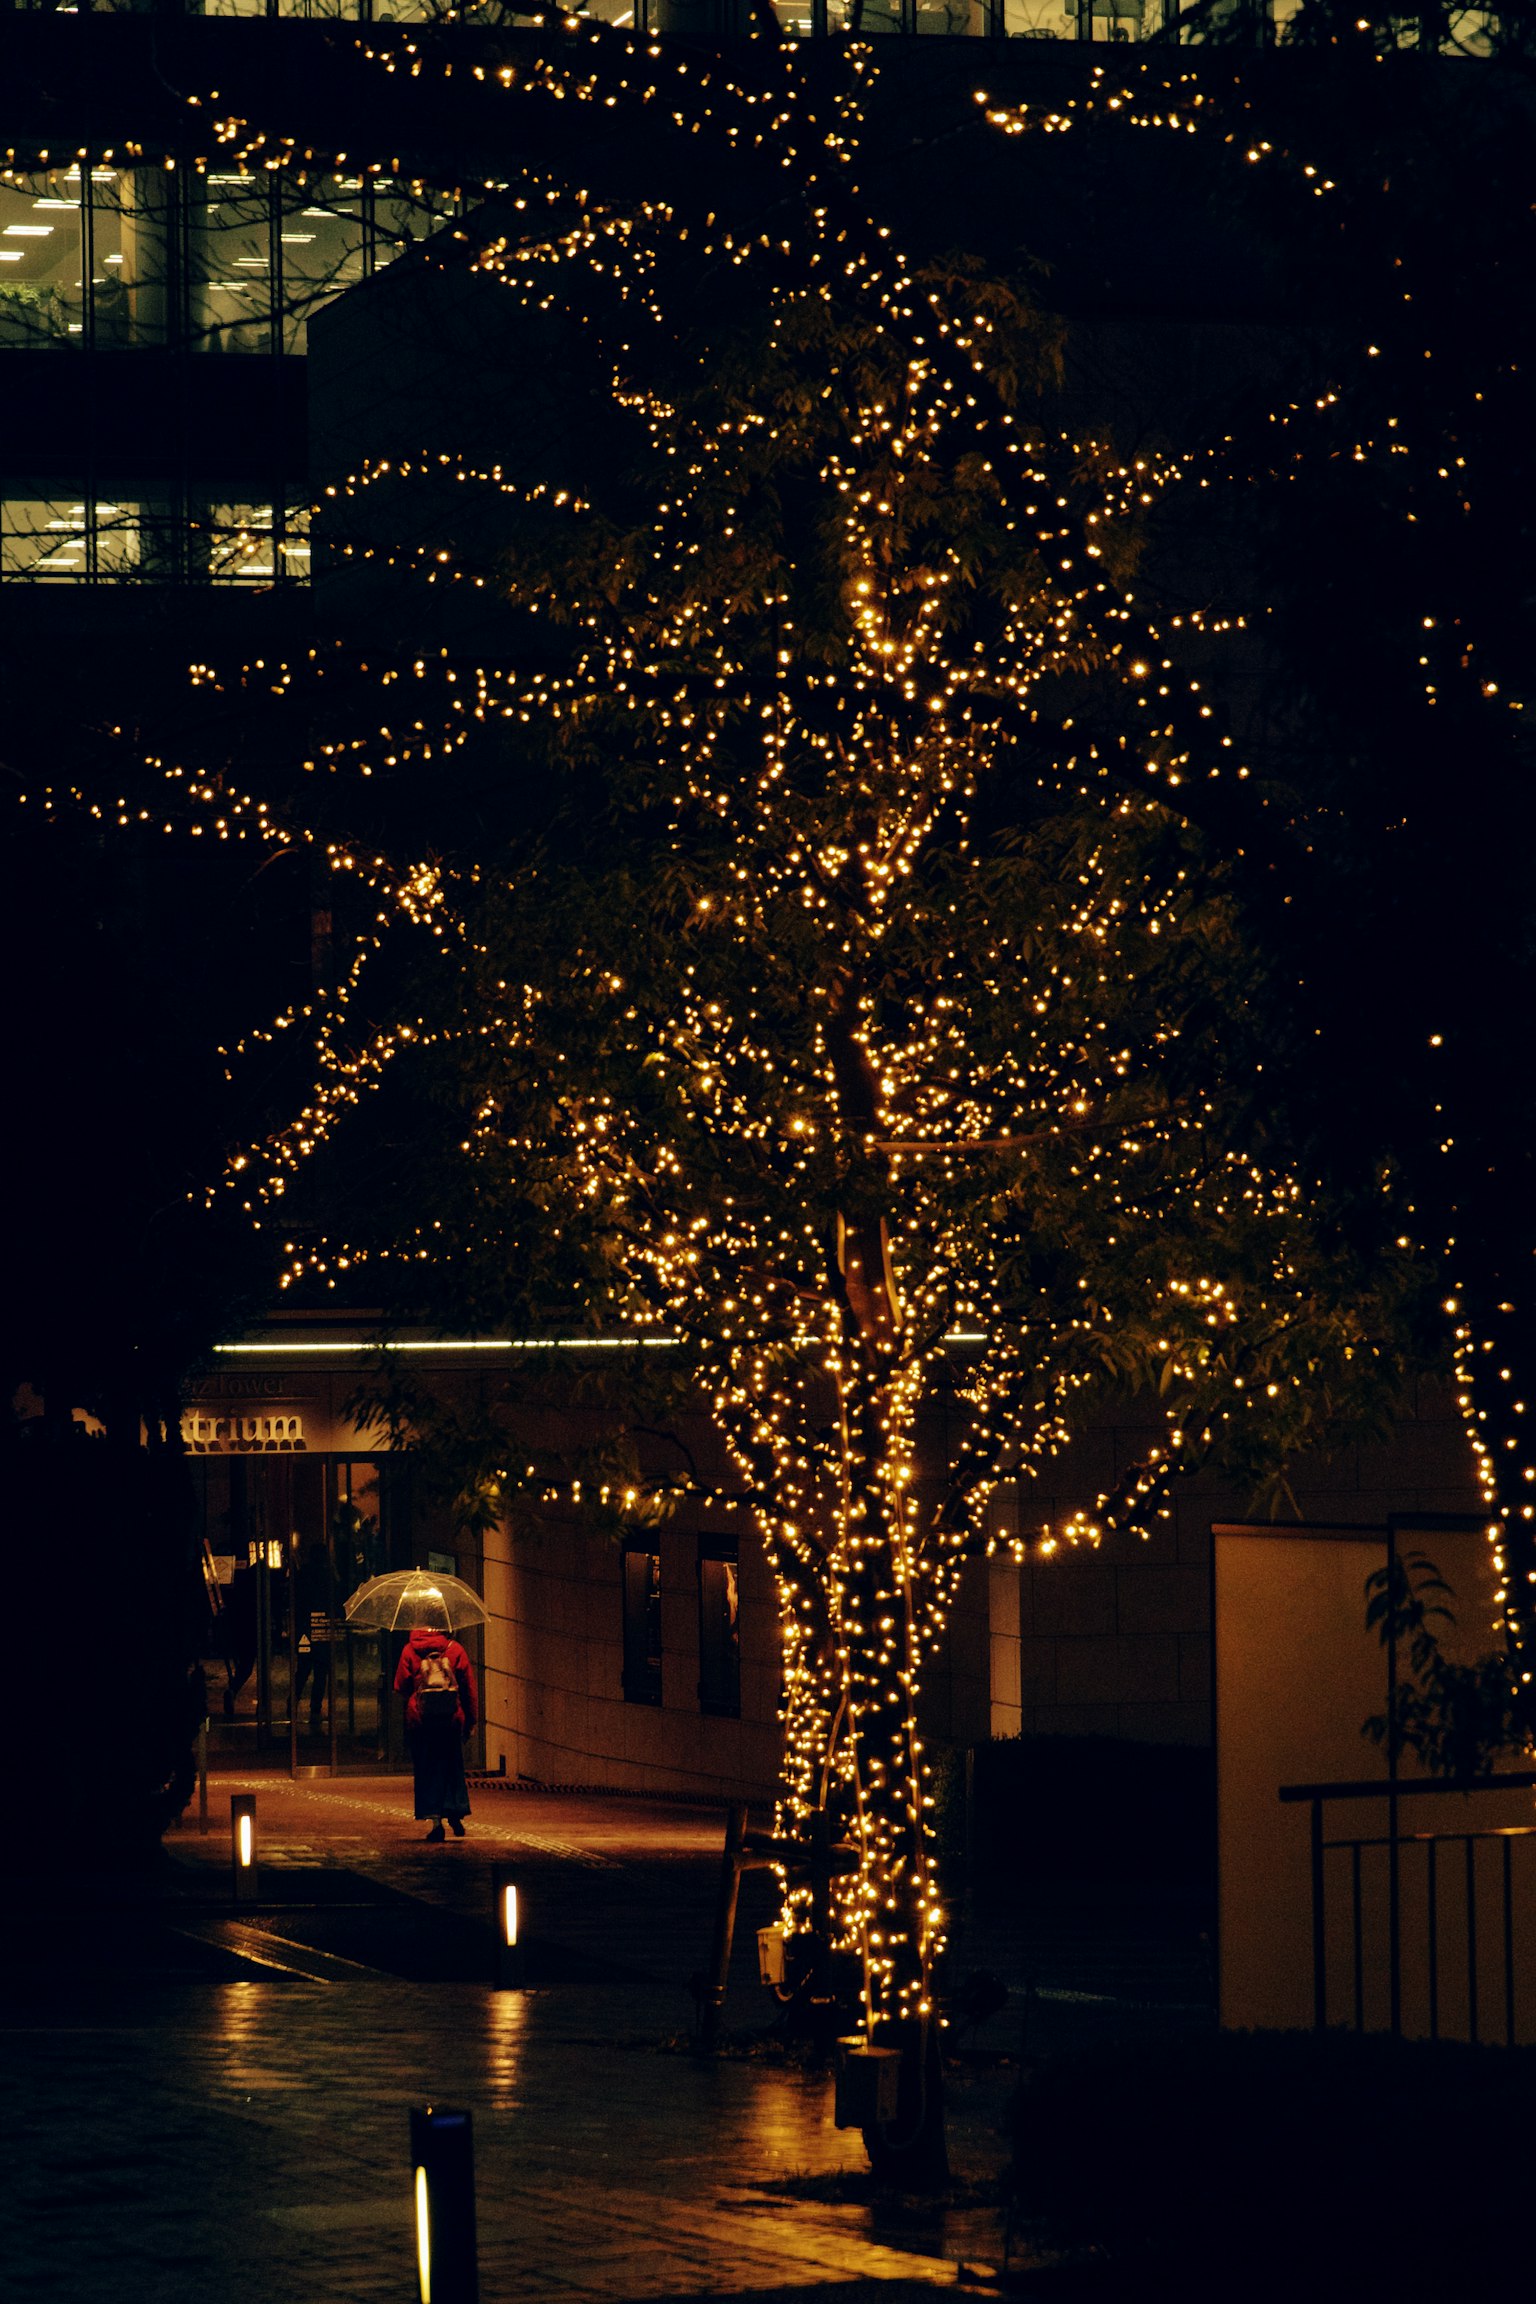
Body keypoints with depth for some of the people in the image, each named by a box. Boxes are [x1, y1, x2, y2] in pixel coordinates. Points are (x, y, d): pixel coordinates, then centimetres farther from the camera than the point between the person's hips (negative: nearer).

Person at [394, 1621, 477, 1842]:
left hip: (420, 1718, -1)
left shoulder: (409, 1650, 1)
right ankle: (456, 1811, -5)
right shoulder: (455, 1649, 4)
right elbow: (469, 1687, 5)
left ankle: (435, 1820, 0)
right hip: (452, 1718, 1)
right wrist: (471, 1721, 11)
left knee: (427, 1771, 5)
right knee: (453, 1767, 12)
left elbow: (400, 1687, 1)